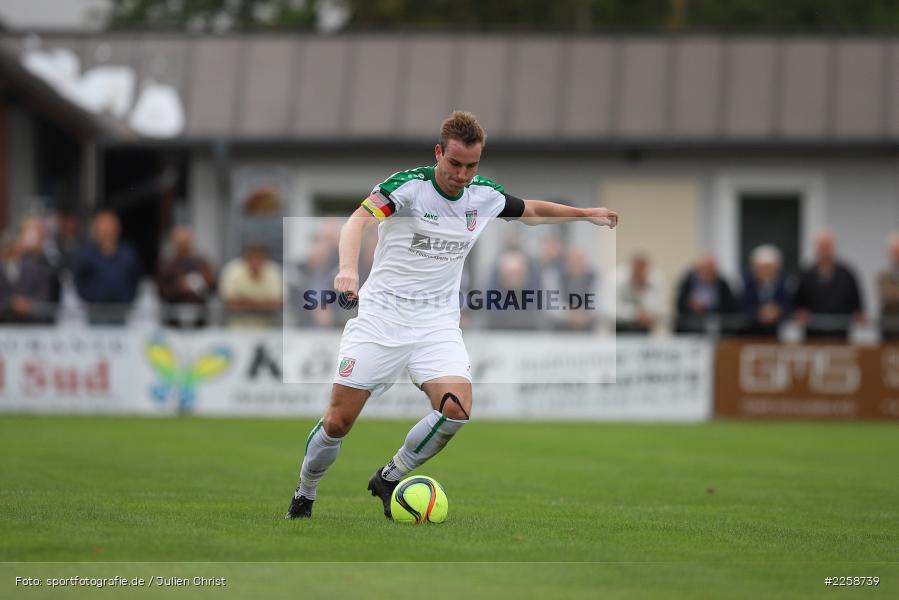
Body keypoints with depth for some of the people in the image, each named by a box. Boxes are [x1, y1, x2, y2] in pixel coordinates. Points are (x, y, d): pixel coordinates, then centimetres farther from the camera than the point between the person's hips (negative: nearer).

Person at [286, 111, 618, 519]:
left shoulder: (485, 195, 2)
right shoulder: (408, 186, -15)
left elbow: (530, 210, 24)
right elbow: (359, 220, -31)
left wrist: (585, 214, 25)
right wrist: (348, 269, -49)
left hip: (438, 322, 4)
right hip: (382, 313, -4)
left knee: (457, 409, -21)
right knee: (338, 421, -6)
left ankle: (389, 478, 2)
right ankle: (303, 497, 22)